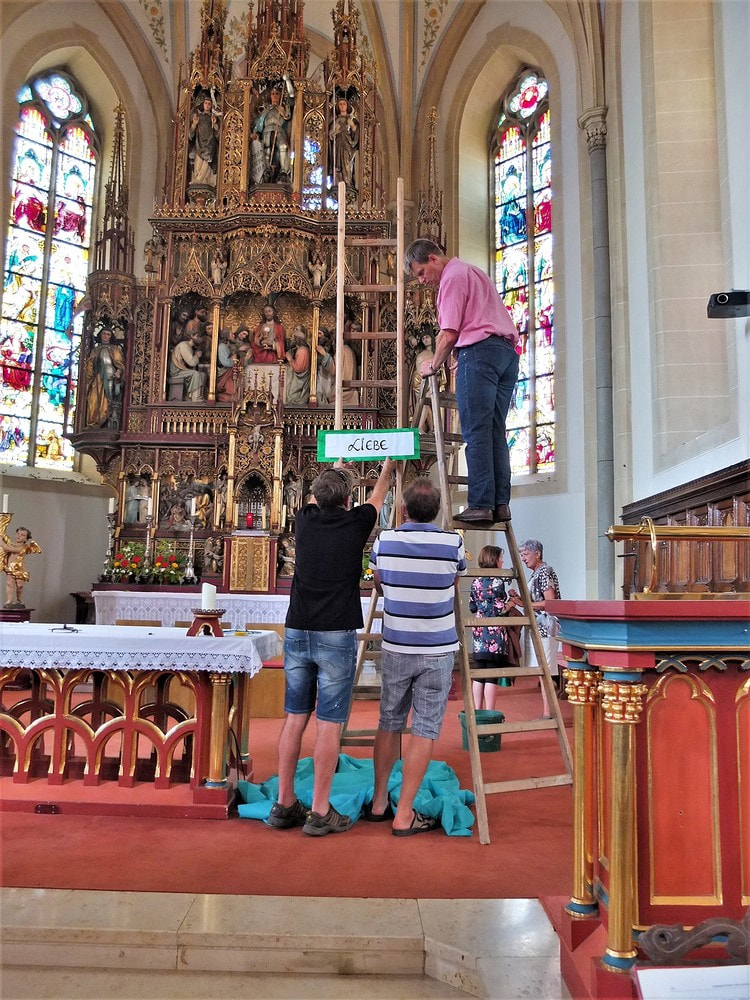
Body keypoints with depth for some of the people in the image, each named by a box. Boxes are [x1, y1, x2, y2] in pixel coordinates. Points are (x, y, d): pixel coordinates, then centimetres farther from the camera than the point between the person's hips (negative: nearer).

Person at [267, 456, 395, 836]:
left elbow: (317, 500, 31)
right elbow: (377, 496, 21)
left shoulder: (305, 520, 6)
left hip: (297, 633, 4)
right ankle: (320, 812, 7)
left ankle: (284, 804, 19)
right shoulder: (356, 522, -2)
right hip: (336, 635, -4)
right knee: (329, 723, 1)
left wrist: (332, 475, 49)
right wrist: (387, 469, 40)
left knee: (295, 718, 11)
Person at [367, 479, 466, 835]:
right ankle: (404, 815, 8)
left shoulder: (385, 540, -4)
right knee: (424, 731, 3)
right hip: (438, 650, -2)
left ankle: (379, 803, 26)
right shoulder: (453, 543, -8)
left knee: (389, 724, 16)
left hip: (395, 648, 2)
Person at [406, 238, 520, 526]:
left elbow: (449, 334, -7)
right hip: (507, 352, 9)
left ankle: (481, 505, -14)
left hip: (479, 350, -9)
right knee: (496, 432, 5)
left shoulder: (452, 276, 1)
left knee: (477, 432, -10)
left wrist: (433, 365, 7)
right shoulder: (475, 272, 30)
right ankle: (501, 504, 1)